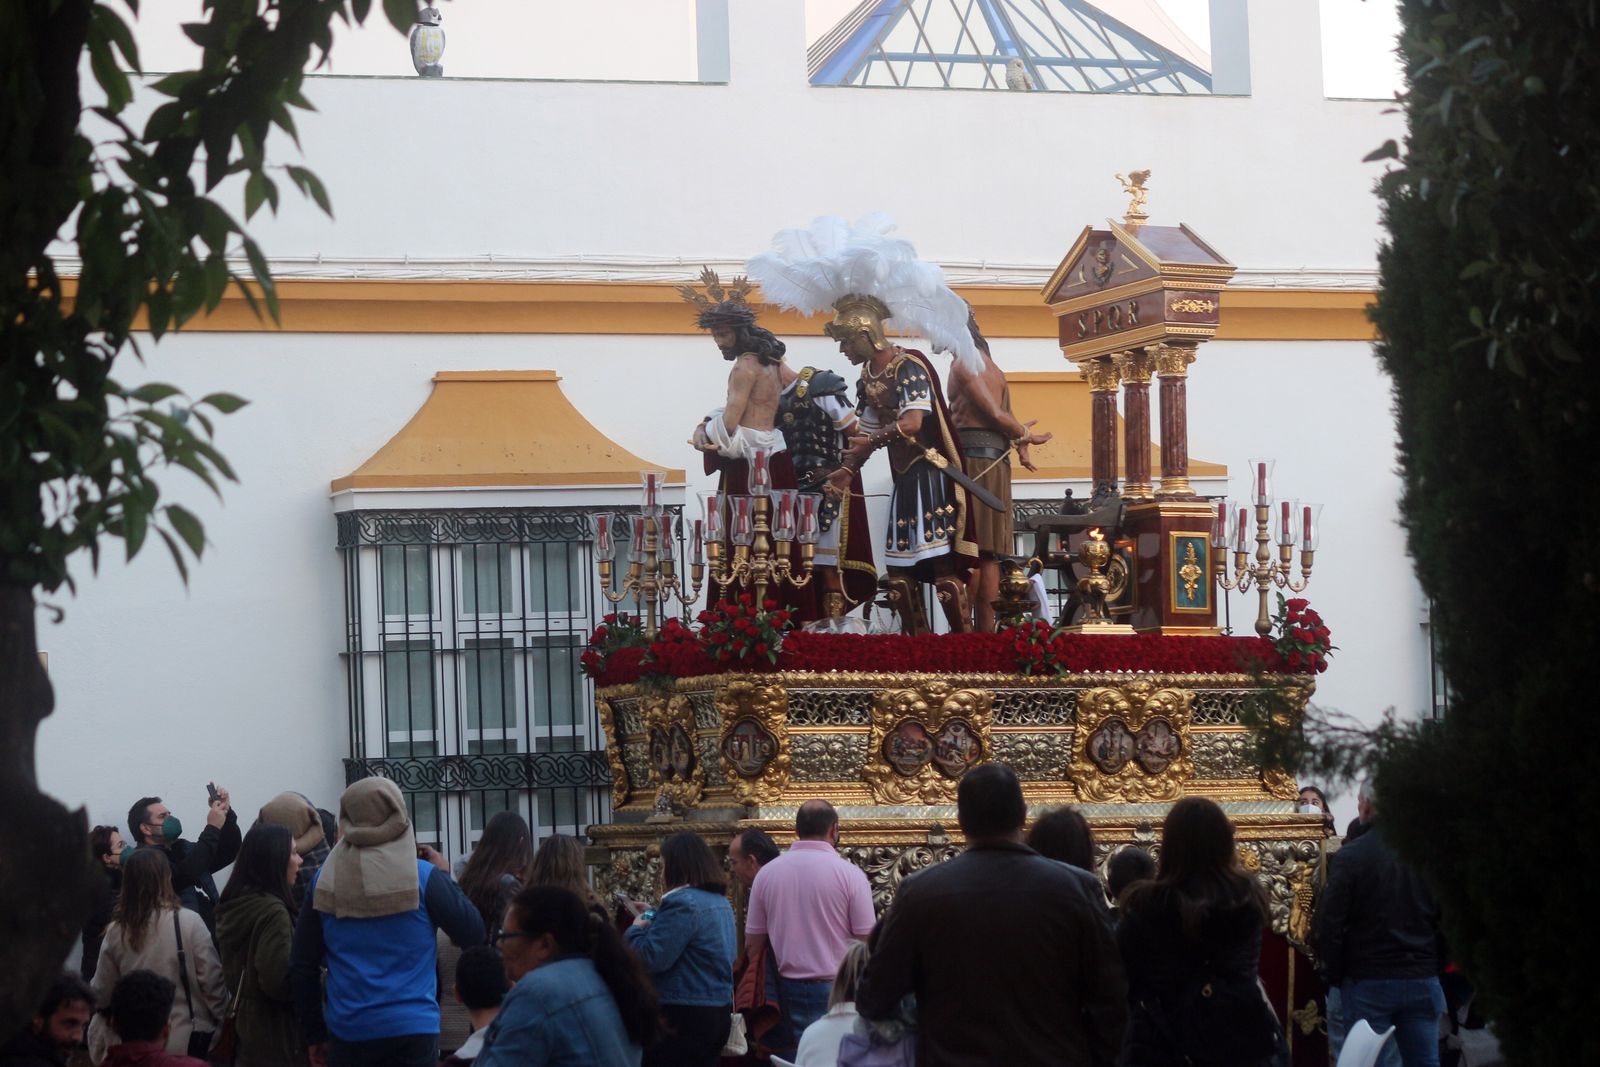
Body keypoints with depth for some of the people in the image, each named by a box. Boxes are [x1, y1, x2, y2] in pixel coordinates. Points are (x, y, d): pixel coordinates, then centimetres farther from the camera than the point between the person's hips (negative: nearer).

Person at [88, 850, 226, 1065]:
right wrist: (224, 1023, 2)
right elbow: (211, 980, -12)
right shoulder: (188, 922, -14)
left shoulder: (116, 931, -3)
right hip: (188, 1039, -3)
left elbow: (102, 994, 5)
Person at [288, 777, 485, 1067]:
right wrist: (444, 875, 13)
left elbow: (301, 966, 5)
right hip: (412, 1029, -3)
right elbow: (473, 934, 2)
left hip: (347, 1032, 3)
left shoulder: (324, 880, 2)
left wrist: (314, 1035, 14)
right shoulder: (423, 877, -8)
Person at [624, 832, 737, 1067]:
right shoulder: (720, 902, 13)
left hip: (684, 1017, -9)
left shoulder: (682, 903, -17)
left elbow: (652, 958, -21)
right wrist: (654, 921, 16)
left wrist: (636, 930, -1)